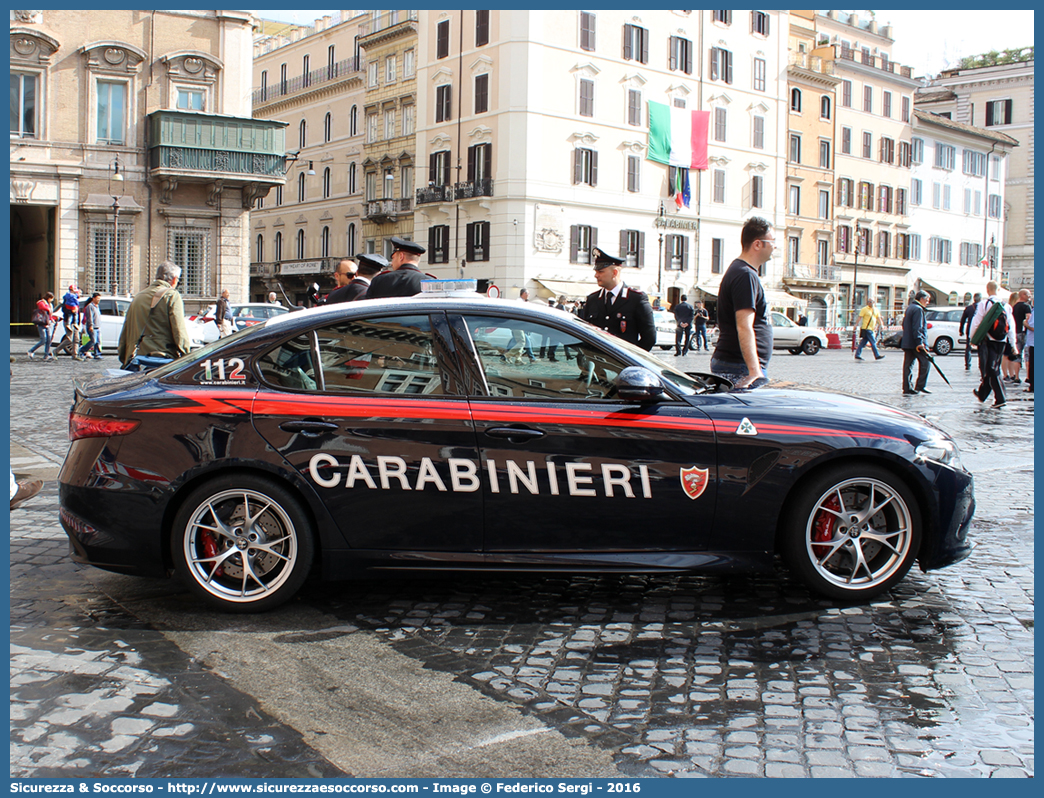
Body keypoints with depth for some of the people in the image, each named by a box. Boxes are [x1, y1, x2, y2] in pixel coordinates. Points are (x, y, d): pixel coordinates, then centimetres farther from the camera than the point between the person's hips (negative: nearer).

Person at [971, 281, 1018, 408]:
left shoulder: (984, 303, -7)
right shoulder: (1006, 305, 6)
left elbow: (976, 322, -7)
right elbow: (1011, 325, 7)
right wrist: (1013, 344, 12)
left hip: (988, 340, -5)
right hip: (1002, 341, 5)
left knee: (991, 370, -1)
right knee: (992, 368, 15)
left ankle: (1000, 398, -7)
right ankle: (982, 394, 27)